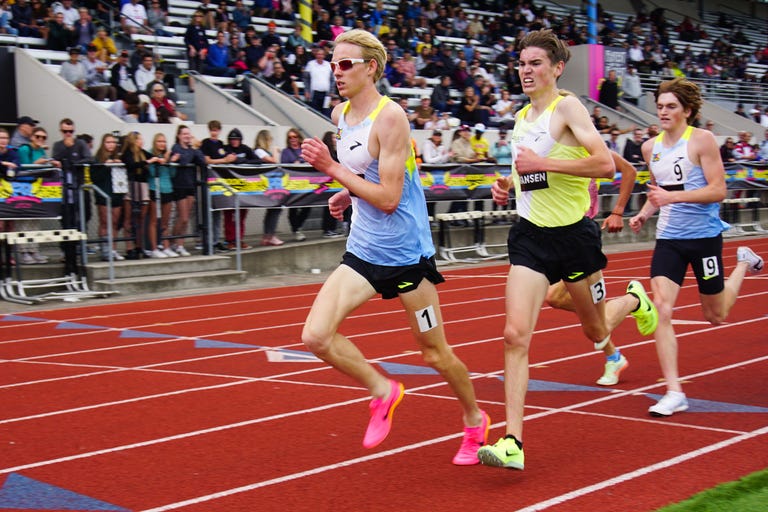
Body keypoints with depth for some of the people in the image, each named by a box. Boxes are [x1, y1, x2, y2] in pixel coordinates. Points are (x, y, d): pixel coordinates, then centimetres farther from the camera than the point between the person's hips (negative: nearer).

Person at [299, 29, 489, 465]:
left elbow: (388, 198, -23)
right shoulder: (340, 115, 6)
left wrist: (333, 169, -23)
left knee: (435, 353, 8)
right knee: (316, 336, -9)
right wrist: (349, 194, 6)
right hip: (362, 252, 7)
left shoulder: (390, 118, -18)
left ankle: (475, 420, 34)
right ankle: (383, 391, 13)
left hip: (405, 253, -7)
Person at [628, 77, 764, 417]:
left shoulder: (701, 140, -10)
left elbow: (718, 190, -15)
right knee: (661, 310, -13)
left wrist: (673, 196, -25)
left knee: (716, 316, 12)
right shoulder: (650, 147, 7)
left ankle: (743, 263, 42)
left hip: (704, 236, -4)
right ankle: (674, 392, -8)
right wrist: (644, 213, 2)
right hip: (668, 238, 4)